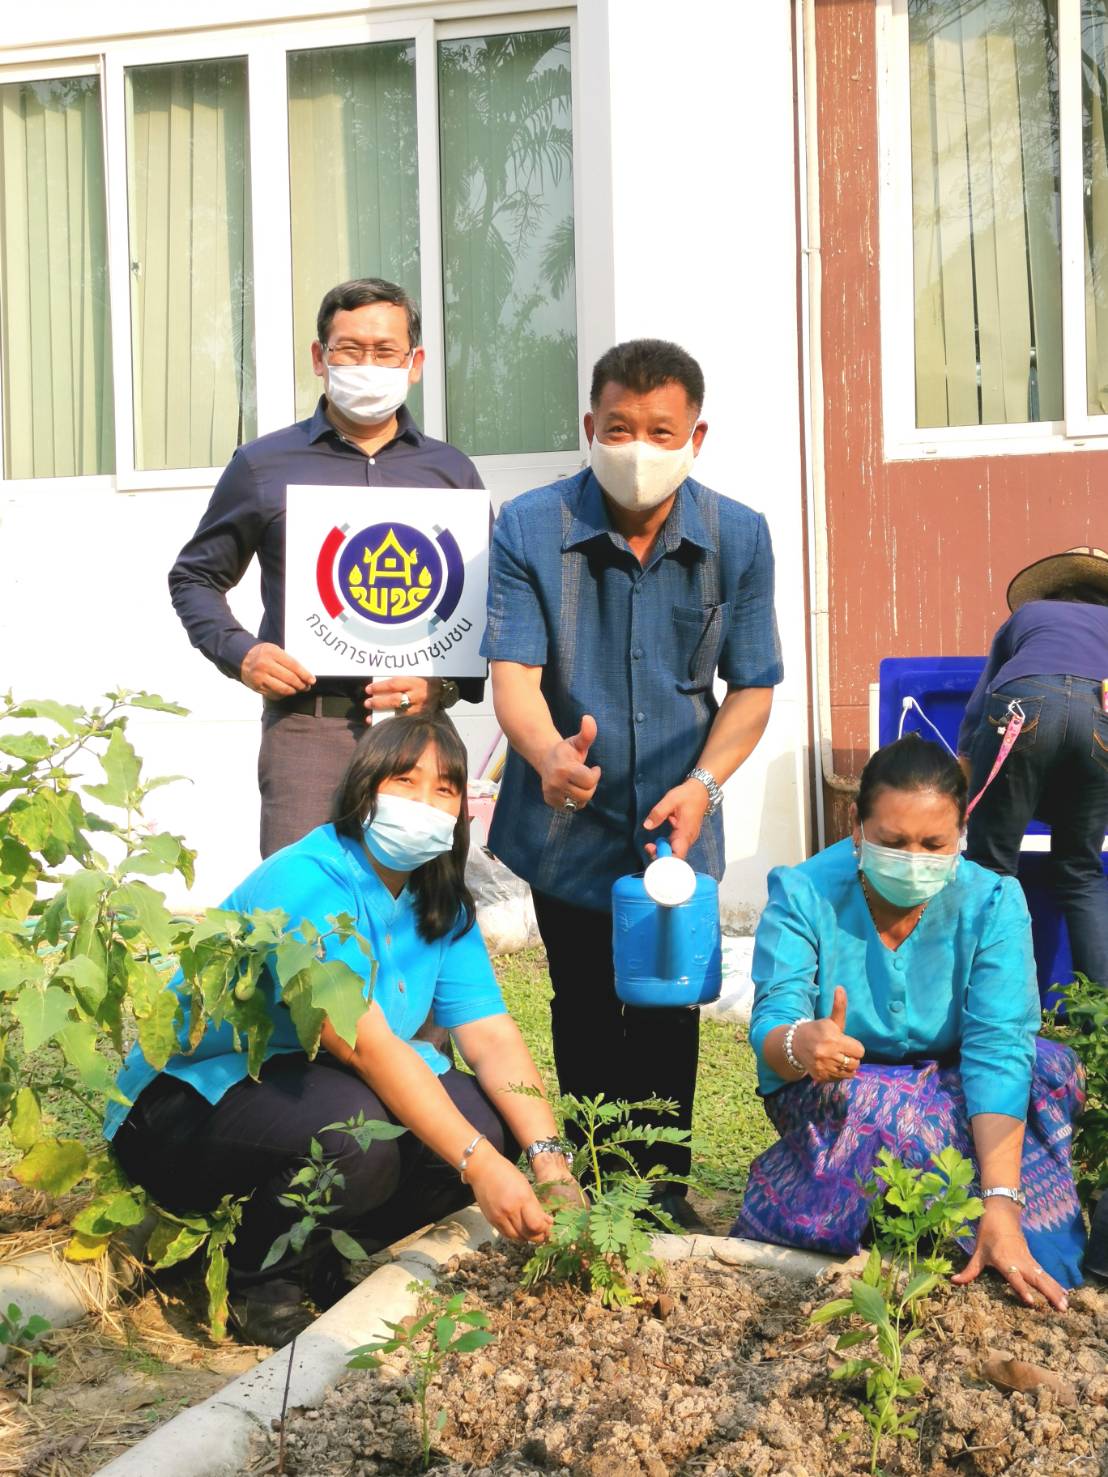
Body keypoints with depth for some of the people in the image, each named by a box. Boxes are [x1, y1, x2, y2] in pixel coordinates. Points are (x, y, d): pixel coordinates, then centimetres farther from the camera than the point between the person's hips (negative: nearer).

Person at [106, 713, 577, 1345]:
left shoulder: (443, 909, 2)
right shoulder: (304, 886, -24)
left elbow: (494, 1038, -6)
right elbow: (366, 1047, -33)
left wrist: (548, 1155, -23)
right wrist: (477, 1164, -38)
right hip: (186, 1107, -8)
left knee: (492, 1120, -12)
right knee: (358, 1133, -36)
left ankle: (320, 1259, 3)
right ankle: (256, 1279, -7)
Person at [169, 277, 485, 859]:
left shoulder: (451, 472, 12)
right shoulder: (264, 465, 8)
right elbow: (195, 576, 16)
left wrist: (446, 684, -6)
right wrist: (239, 652, -3)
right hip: (304, 725, -2)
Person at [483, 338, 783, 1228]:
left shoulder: (739, 538, -6)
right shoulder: (530, 528, -12)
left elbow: (752, 686, -1)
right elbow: (514, 670, -20)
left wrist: (705, 781, -17)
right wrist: (551, 756, -41)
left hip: (675, 821, 1)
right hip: (570, 822, -1)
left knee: (667, 1006, 9)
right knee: (586, 1008, 9)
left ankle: (664, 1183, 25)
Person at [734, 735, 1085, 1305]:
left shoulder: (992, 905, -16)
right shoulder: (803, 893, -17)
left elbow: (998, 1050, -26)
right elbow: (771, 1026, -25)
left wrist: (1002, 1203, -39)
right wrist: (800, 1043, -53)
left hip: (954, 1093, 2)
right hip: (830, 1095, -1)